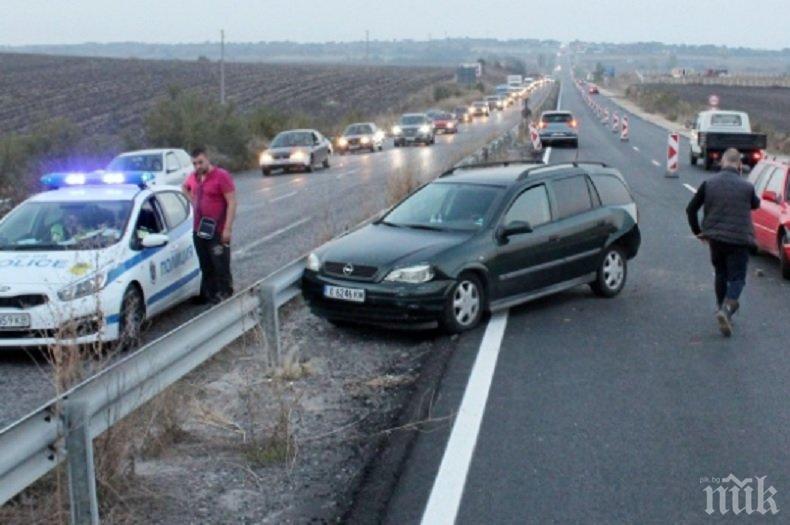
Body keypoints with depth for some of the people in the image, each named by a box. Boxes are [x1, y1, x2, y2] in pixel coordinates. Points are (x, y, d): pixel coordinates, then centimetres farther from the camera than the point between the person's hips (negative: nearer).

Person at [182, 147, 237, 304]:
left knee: (221, 267, -5)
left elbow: (232, 202, -15)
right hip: (199, 230, 7)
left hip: (217, 231, -7)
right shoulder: (193, 177, 9)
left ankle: (225, 296, 0)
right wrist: (193, 201, 14)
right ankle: (209, 296, 23)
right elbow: (185, 188, 33)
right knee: (206, 267, 14)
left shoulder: (221, 176, -13)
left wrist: (228, 228, -20)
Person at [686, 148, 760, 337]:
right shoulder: (747, 186, -7)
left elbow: (691, 209, 2)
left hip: (715, 238, 3)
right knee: (737, 278, 1)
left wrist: (698, 231, 14)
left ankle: (722, 308, 31)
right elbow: (755, 204, 14)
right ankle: (727, 309, -22)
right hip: (739, 239, -3)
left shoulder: (709, 183, -2)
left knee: (721, 274, 22)